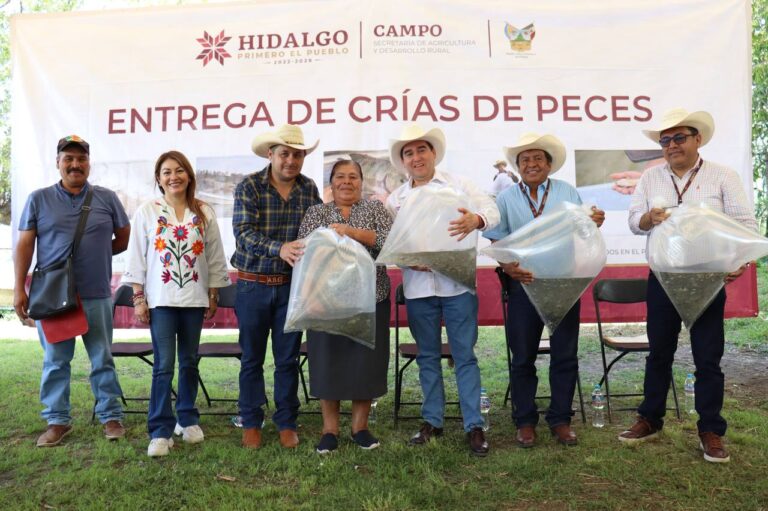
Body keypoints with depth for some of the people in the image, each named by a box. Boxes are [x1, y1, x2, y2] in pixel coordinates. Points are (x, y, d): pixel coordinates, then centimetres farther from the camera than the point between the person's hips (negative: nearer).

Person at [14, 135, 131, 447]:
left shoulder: (106, 198, 5)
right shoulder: (39, 199, 5)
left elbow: (124, 238, 13)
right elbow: (24, 245, 3)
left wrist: (97, 253, 4)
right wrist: (19, 289, -1)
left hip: (97, 296, 0)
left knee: (102, 359, 7)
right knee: (55, 361, 8)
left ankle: (110, 416, 17)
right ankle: (58, 420, 20)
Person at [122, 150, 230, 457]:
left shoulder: (204, 213, 4)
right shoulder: (147, 211, 0)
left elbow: (214, 257, 7)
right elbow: (137, 257, 0)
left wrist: (213, 296, 4)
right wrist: (138, 299, -4)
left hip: (194, 298, 2)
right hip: (160, 299, -2)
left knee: (189, 362, 11)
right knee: (164, 365, -5)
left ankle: (188, 419, 27)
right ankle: (160, 431, 5)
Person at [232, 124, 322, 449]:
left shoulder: (309, 189, 1)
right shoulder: (249, 187, -8)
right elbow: (244, 233, -19)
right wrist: (280, 248, -35)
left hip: (291, 285, 2)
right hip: (253, 284, -2)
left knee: (288, 358, 10)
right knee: (252, 358, 10)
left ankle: (286, 423, 24)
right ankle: (251, 423, 25)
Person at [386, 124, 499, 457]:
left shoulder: (457, 184, 3)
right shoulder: (395, 199, 10)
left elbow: (491, 210, -8)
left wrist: (475, 220, -31)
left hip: (457, 283, -2)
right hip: (417, 288, 3)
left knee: (465, 355, 2)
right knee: (427, 356, 12)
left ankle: (474, 425, 11)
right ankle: (432, 421, 24)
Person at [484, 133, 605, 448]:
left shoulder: (568, 193, 7)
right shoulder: (506, 199, 6)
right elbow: (497, 242, 3)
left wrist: (594, 224, -14)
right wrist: (508, 266, -17)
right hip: (523, 285, 0)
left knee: (565, 355, 7)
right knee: (523, 357, 6)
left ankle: (560, 419, 22)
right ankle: (525, 421, 20)